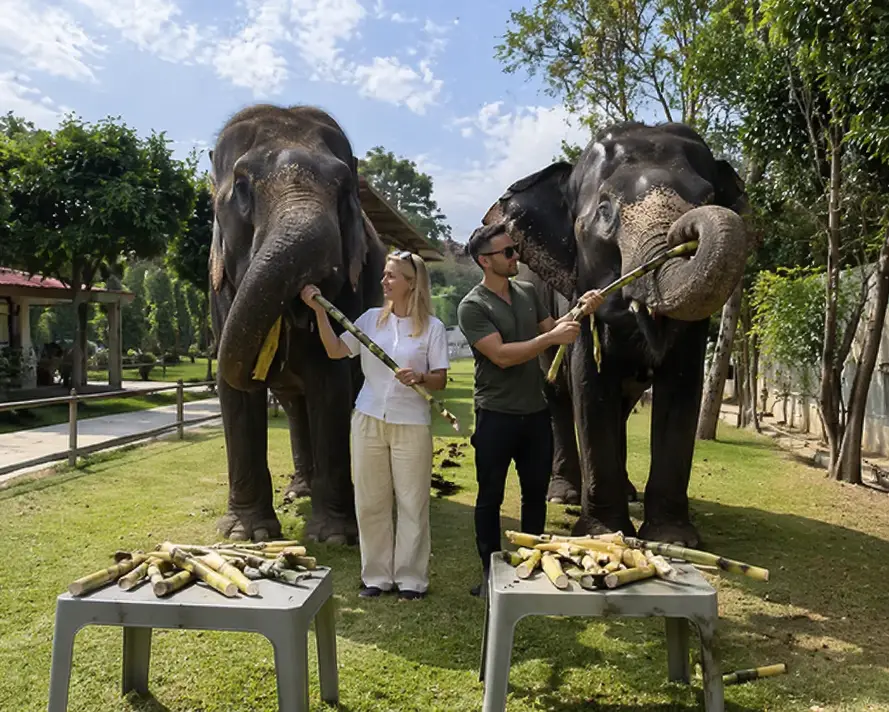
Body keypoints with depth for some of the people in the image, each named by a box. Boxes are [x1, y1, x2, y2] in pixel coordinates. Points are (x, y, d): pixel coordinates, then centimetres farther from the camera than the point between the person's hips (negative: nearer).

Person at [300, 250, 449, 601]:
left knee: (412, 503, 3)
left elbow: (440, 380, -4)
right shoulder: (371, 318, 5)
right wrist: (319, 311, -5)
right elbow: (335, 351, 1)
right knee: (370, 501, 8)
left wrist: (419, 378, -24)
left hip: (412, 424, -3)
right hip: (368, 420, 4)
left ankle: (411, 578, 17)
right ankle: (377, 575, 21)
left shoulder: (432, 327, -4)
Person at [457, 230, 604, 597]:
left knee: (536, 492, 15)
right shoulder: (472, 306, -12)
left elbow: (549, 330, 16)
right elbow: (502, 355, -21)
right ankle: (491, 571, 21)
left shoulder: (528, 291, 7)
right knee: (490, 496, 7)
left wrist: (579, 311, 0)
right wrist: (552, 337, -24)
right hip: (496, 416, -6)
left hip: (536, 412, 6)